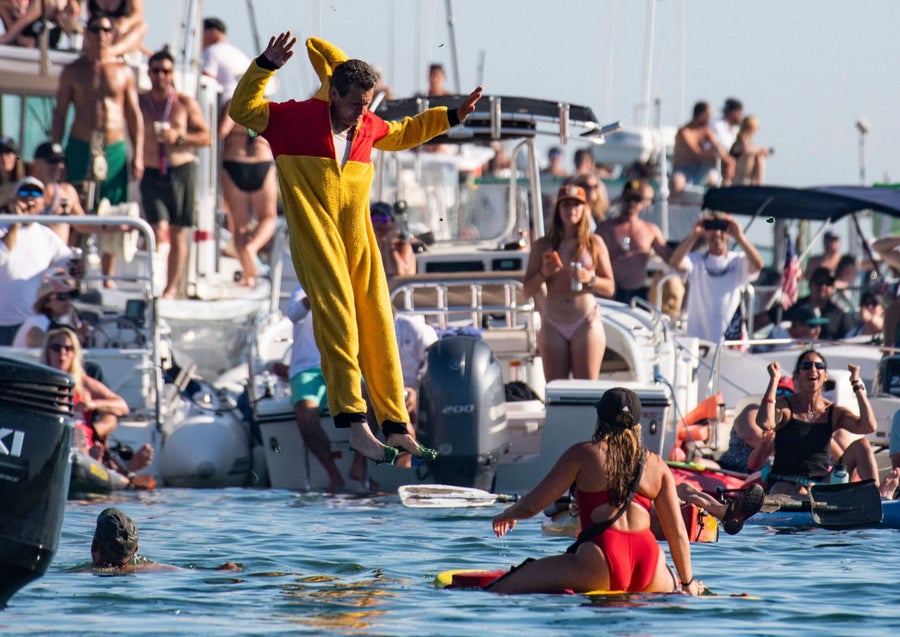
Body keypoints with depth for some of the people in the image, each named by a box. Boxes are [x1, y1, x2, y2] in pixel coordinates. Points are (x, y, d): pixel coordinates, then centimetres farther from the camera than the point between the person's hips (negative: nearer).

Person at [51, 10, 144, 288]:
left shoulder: (123, 71, 10)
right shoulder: (73, 71, 7)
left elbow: (134, 115, 11)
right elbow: (59, 113, 7)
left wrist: (138, 156, 4)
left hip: (115, 149, 1)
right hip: (81, 148, -1)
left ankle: (108, 276, 7)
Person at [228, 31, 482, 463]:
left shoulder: (369, 127, 11)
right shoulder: (298, 118, -3)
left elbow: (402, 133, 33)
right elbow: (242, 110, 0)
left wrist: (452, 116, 31)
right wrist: (266, 66, -11)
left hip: (358, 241, 6)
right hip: (317, 241, -6)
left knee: (378, 328, 4)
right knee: (338, 321, -15)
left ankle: (397, 427, 8)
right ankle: (355, 425, -19)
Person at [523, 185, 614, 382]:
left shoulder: (594, 243, 6)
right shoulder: (543, 245, 9)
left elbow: (609, 288, 7)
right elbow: (528, 290, 8)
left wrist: (589, 278, -12)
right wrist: (544, 274, -10)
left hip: (586, 322, -1)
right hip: (553, 326, 1)